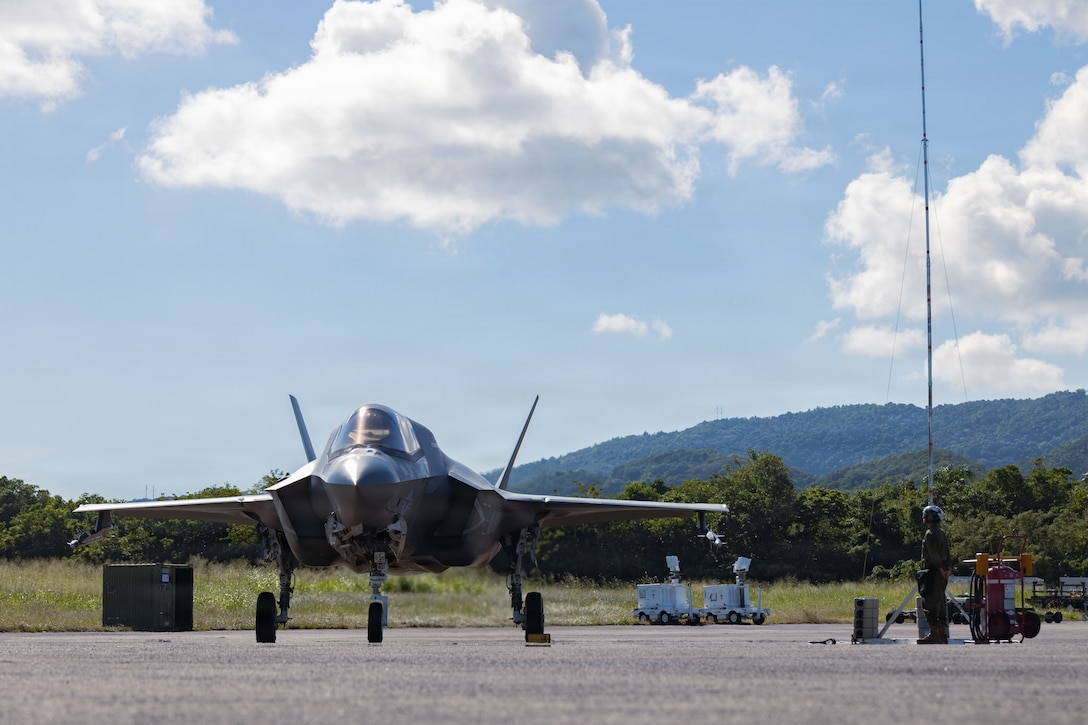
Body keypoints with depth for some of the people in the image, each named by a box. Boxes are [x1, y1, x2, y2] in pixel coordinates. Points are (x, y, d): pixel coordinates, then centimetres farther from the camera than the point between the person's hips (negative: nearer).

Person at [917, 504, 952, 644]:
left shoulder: (930, 534, -12)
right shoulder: (942, 534, 18)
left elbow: (934, 555, -19)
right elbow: (948, 554, 15)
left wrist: (941, 570, -16)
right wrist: (948, 568, 5)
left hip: (933, 573, -10)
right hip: (942, 574, 10)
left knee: (930, 603, -9)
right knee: (940, 604, 12)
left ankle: (934, 634, -12)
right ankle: (943, 635, 13)